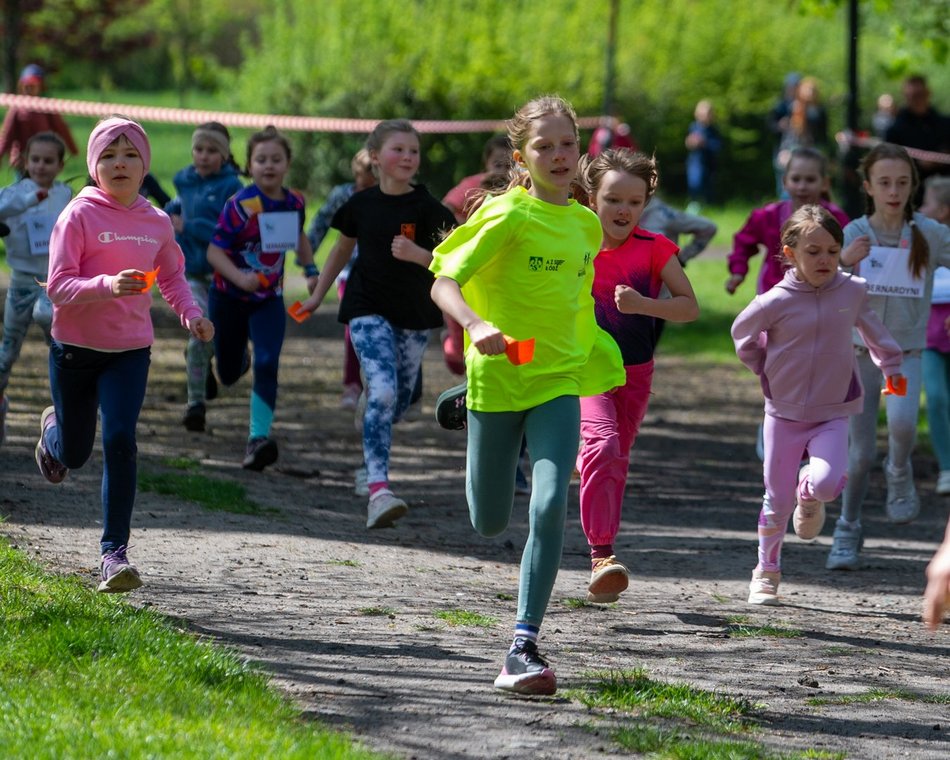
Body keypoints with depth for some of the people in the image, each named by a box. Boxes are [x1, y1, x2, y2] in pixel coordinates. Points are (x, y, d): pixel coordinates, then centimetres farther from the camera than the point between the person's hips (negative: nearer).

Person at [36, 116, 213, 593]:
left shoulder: (157, 222, 1)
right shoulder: (79, 215, -12)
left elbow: (171, 276, 19)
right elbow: (58, 285, -18)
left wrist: (191, 314, 1)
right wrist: (107, 285, -35)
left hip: (130, 351, 2)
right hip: (75, 349, -2)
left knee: (120, 440, -17)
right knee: (74, 453, 12)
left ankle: (114, 552, -11)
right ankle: (52, 429, 52)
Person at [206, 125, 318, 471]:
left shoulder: (294, 202, -5)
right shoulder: (240, 205, -20)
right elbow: (214, 250, -20)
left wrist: (310, 271, 4)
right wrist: (240, 277, -35)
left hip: (268, 300, 2)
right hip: (229, 299, -2)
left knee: (267, 365, -19)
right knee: (229, 375, 11)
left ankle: (259, 437, -20)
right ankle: (239, 357, 50)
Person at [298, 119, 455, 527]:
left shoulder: (426, 208, -6)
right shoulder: (362, 204, -1)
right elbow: (342, 249, 17)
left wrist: (418, 255, -29)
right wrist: (317, 295, 20)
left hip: (415, 314, 1)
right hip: (368, 309, -1)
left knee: (399, 401, 10)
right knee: (382, 392, -18)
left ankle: (370, 454, 42)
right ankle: (378, 489, -24)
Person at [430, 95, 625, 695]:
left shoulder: (587, 224, 6)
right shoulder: (509, 216, -11)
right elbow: (445, 284, -18)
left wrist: (591, 357, 23)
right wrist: (476, 326, -35)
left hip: (559, 381, 3)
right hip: (498, 375, -3)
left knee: (550, 507, -18)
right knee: (490, 523, 12)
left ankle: (524, 647, -15)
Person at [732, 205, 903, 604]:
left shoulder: (853, 292, -4)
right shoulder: (776, 302, -13)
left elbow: (870, 327, 18)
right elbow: (742, 333, 5)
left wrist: (890, 363, 27)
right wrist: (766, 370, 6)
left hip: (833, 413, 1)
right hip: (784, 413, -1)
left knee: (827, 481, -23)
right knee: (776, 498, 5)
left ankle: (809, 496, 15)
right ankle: (766, 572, 25)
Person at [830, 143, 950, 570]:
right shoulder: (854, 235, -6)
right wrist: (842, 262, -26)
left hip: (906, 352, 0)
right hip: (859, 350, 0)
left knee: (902, 421, -28)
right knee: (861, 452, 3)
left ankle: (899, 474, 5)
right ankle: (848, 531, 24)